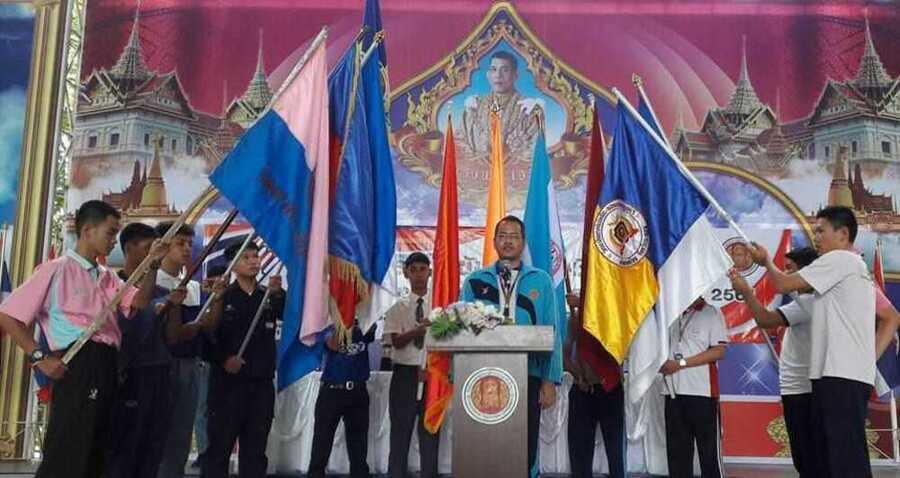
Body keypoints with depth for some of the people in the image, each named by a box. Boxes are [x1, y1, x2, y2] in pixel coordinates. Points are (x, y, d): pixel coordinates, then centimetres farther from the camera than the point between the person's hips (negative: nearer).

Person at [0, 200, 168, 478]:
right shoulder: (56, 270, -1)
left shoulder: (107, 277, 19)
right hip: (80, 364, -7)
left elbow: (139, 302, 5)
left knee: (94, 455, 12)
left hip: (107, 367, 8)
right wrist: (40, 358, -11)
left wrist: (153, 266, -6)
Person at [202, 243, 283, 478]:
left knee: (255, 448, 9)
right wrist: (223, 360, -17)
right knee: (220, 445, 1)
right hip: (228, 381, -4)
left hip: (262, 382, 4)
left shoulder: (269, 296, 11)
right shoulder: (222, 297, 0)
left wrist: (279, 294, -24)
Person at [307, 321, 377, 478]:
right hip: (331, 391, -2)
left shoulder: (362, 330, 8)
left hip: (358, 393, 3)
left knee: (358, 442, 11)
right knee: (322, 441, 1)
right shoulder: (331, 329, 0)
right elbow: (334, 345, -20)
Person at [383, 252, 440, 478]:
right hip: (405, 374, 0)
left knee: (430, 432, 7)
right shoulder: (398, 309, 4)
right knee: (400, 430, 5)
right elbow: (396, 342, -8)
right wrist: (419, 328, -26)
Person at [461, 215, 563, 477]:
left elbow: (551, 334, 3)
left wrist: (550, 381, -3)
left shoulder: (541, 281, 6)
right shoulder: (475, 282, 7)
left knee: (526, 446, 5)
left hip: (528, 377, 0)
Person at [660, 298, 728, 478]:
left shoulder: (711, 313, -2)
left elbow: (719, 351, -10)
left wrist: (681, 363, -14)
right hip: (673, 392, 5)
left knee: (709, 449, 1)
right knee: (676, 449, 9)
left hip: (702, 392, -5)